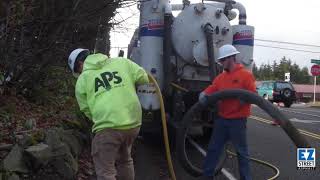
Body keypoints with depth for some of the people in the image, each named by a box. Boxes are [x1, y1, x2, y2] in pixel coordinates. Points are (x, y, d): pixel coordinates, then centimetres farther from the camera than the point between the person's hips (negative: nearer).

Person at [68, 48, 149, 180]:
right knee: (125, 160, 28)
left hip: (108, 126, -4)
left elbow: (87, 110, 10)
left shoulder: (82, 80, 7)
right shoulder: (121, 61, 11)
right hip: (134, 122, 5)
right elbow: (143, 78, 10)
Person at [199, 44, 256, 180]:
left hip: (237, 121, -6)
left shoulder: (246, 75, -6)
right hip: (221, 119, 6)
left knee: (241, 152, 6)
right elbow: (211, 89, 3)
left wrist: (242, 100, -27)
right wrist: (203, 94, -18)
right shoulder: (220, 77, 11)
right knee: (213, 148, 12)